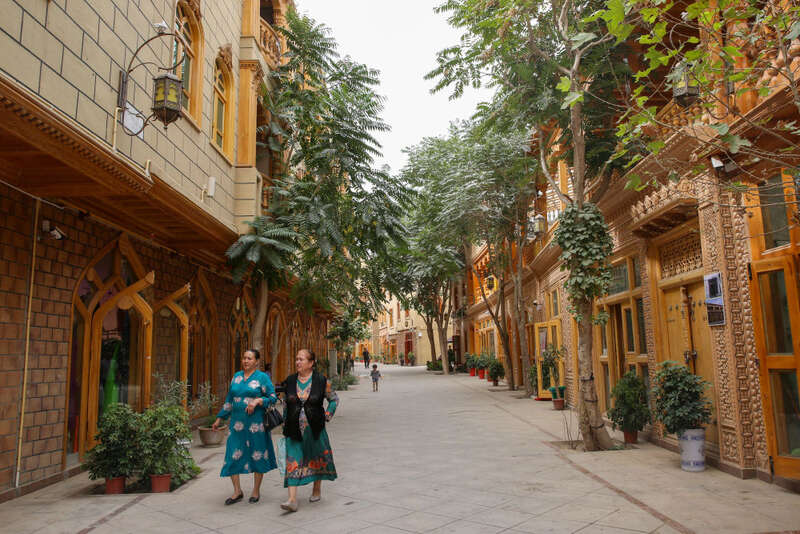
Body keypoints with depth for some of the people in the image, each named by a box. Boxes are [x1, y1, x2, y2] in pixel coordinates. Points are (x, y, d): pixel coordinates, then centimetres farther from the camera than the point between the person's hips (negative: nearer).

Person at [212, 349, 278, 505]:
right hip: (237, 422, 4)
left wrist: (258, 401, -19)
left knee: (257, 455, 5)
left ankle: (256, 490, 20)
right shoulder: (236, 377, 12)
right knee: (233, 454, 1)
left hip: (256, 423, -4)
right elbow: (229, 400, 18)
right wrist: (220, 418, 17)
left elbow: (273, 398, -4)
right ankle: (237, 491, 15)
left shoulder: (263, 377, -2)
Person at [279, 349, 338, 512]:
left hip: (314, 428, -2)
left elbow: (334, 399, 6)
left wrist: (326, 416, -3)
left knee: (316, 459, 11)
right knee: (293, 461, -6)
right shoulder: (290, 381, 5)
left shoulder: (321, 380, -4)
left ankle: (317, 490, 33)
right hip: (294, 430, 2)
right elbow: (287, 405, 16)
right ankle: (292, 500, -7)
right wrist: (285, 424, 11)